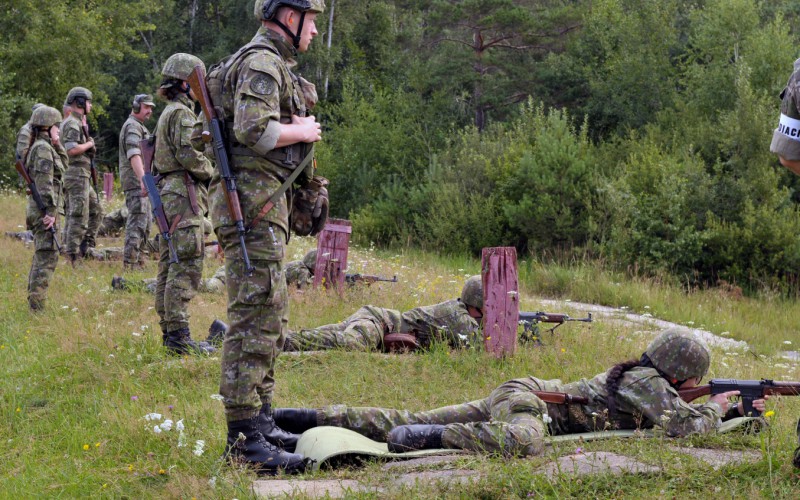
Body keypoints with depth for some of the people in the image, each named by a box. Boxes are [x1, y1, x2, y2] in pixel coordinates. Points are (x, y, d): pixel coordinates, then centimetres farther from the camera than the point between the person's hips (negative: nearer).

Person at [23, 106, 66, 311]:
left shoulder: (40, 148, 18)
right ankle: (37, 305, -15)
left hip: (38, 210, 11)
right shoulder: (43, 149, -13)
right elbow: (44, 183, -21)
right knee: (47, 256, -11)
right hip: (44, 209, -11)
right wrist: (51, 211, -22)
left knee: (41, 257, 14)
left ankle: (34, 302, 18)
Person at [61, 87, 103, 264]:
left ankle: (87, 246, 16)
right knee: (79, 216, -10)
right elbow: (71, 149, -25)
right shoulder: (72, 123, -13)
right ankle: (72, 256, -9)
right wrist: (89, 144, -9)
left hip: (82, 176, 10)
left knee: (96, 211, 15)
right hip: (76, 174, -10)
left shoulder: (77, 122, 19)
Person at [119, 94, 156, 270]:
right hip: (136, 182, -11)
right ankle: (129, 263, -15)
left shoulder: (140, 127, 21)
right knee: (137, 222, -13)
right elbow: (134, 155, -27)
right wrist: (143, 179, -38)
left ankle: (139, 261, 20)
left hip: (141, 183, 11)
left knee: (145, 224, 15)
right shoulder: (133, 126, -13)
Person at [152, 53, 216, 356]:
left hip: (167, 194, 11)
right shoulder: (182, 113, -10)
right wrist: (212, 173, -5)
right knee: (186, 266, -12)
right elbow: (188, 155, -20)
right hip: (184, 194, -11)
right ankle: (178, 335, -15)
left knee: (169, 266, 10)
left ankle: (168, 331, 13)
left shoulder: (168, 113, 20)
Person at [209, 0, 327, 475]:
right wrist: (305, 131, -10)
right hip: (254, 203, -11)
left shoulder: (274, 65, 21)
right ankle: (245, 437, -12)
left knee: (271, 318, 15)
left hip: (266, 206, 11)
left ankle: (262, 421, 22)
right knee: (256, 317, -12)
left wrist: (299, 129, 9)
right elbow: (254, 131, -25)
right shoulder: (261, 63, -12)